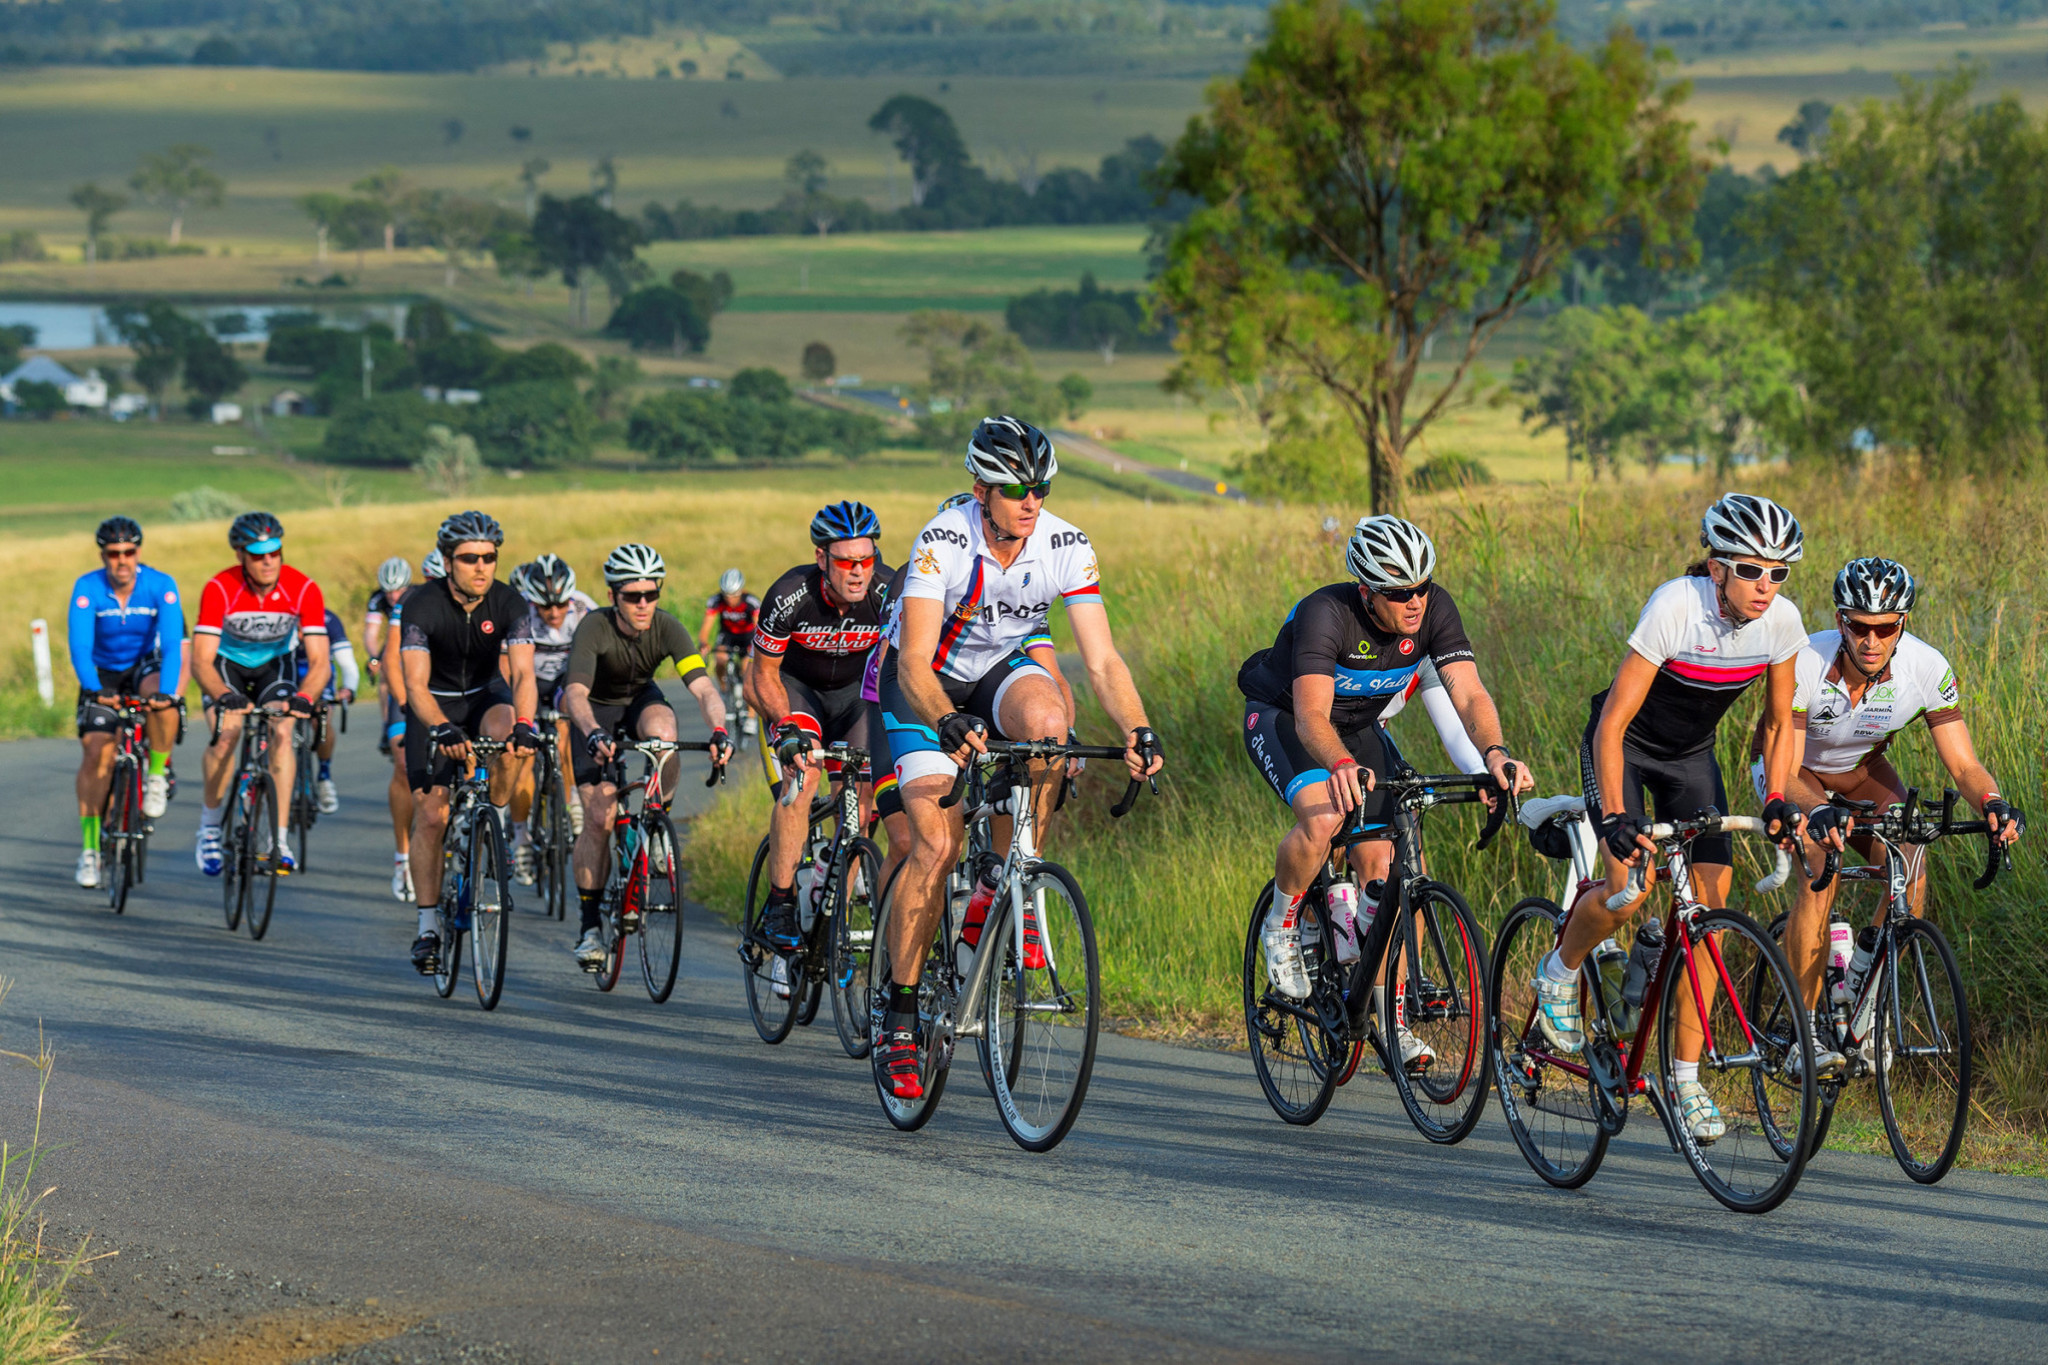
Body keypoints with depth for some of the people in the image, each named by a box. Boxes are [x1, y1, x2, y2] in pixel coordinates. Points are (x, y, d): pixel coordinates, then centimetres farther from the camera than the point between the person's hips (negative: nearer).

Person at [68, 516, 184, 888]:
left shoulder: (161, 586, -21)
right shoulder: (87, 588, -21)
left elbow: (172, 643, -31)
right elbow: (79, 646, -30)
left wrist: (166, 690, -47)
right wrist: (94, 690, -48)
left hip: (145, 667, -1)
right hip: (103, 674, 1)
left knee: (161, 697, -36)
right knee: (95, 753, -13)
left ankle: (157, 777, -13)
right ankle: (89, 849, -3)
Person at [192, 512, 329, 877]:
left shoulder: (304, 590, -27)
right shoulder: (219, 589, -30)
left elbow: (320, 662, -28)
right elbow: (201, 659, -33)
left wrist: (303, 697, -48)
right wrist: (223, 696, -52)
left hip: (276, 663, 1)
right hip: (227, 662, -1)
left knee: (281, 734, -22)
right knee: (226, 735, -24)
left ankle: (279, 837, -18)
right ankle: (210, 824, -2)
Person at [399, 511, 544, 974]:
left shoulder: (510, 605, -20)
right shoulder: (422, 607, -25)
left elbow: (522, 673, -30)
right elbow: (415, 683, -33)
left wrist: (524, 723, -50)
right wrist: (444, 729, -52)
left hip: (485, 694, 1)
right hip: (435, 706, -1)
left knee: (503, 729, -35)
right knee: (430, 815, -10)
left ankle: (496, 827, -11)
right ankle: (427, 928, 0)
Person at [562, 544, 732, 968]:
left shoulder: (668, 629, -26)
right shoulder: (595, 628, -31)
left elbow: (703, 687, -36)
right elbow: (577, 694, -43)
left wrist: (718, 731, -55)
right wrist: (593, 735, -62)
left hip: (640, 699, 2)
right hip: (596, 707, -2)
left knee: (663, 731, -35)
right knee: (598, 816, -14)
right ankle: (589, 923, -2)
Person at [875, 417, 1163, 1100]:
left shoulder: (1066, 548, -20)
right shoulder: (943, 543, -29)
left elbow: (1101, 660, -21)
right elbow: (913, 665, -36)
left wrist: (1137, 729, -39)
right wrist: (948, 723, -55)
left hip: (1002, 670, 3)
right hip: (928, 685, -3)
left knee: (1046, 718, -34)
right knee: (937, 844, -18)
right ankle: (899, 1014, -5)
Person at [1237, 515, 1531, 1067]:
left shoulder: (1434, 609, -23)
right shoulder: (1326, 613, -36)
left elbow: (1469, 694, -30)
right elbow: (1311, 715, -45)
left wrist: (1495, 751, -50)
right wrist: (1341, 766, -66)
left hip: (1359, 728, 5)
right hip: (1282, 717, -5)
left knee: (1382, 865, -6)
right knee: (1323, 818, -33)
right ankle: (1283, 925, -5)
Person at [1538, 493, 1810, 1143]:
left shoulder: (1781, 620, -18)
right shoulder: (1677, 607, -32)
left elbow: (1780, 723, -1)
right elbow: (1612, 723, -30)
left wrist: (1777, 802, -14)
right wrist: (1615, 817, -38)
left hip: (1690, 755, 5)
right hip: (1623, 747, -4)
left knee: (1708, 907, -7)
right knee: (1632, 883, -25)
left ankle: (1688, 1079, 1)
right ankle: (1559, 974, 7)